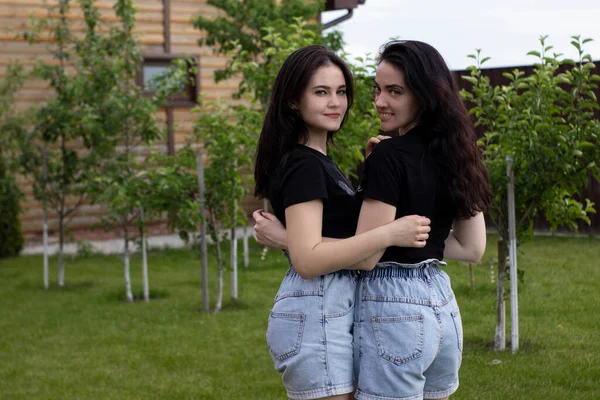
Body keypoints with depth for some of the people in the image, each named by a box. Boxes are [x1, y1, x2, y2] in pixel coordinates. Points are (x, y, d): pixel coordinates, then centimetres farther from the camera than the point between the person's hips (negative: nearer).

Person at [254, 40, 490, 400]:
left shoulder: (389, 156, -15)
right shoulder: (455, 154, 7)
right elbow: (473, 248, 12)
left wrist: (284, 239, -9)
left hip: (393, 311, -8)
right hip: (442, 305, 8)